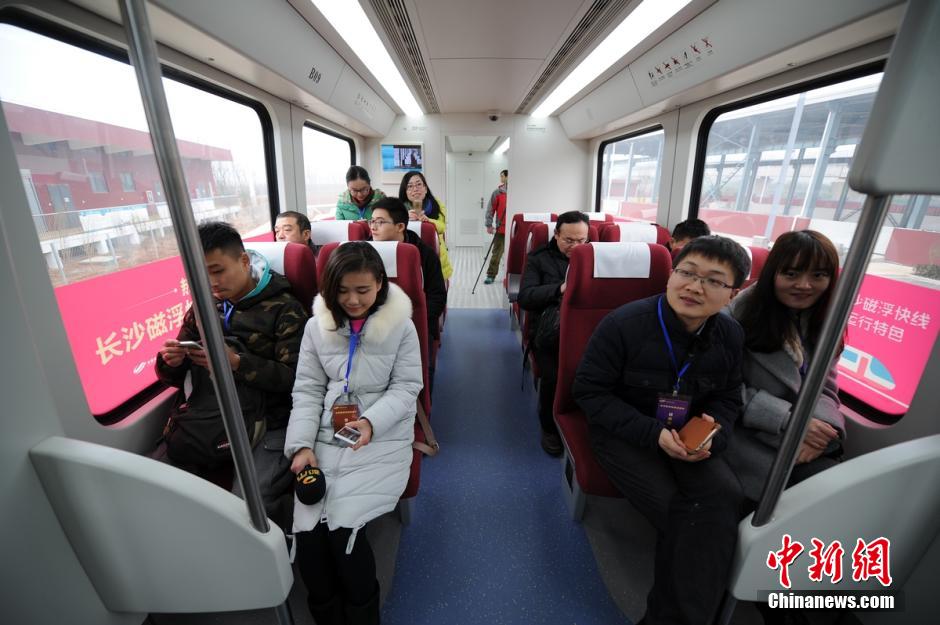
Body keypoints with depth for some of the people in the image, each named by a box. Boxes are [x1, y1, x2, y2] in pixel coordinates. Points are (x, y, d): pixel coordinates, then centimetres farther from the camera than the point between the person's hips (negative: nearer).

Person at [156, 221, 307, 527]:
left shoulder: (284, 308, -3)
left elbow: (294, 378, -10)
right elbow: (174, 377, 19)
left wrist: (237, 362, -19)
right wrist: (169, 361, -3)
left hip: (264, 422, -5)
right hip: (200, 421, 6)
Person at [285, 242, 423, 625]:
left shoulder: (401, 327, -4)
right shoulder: (317, 327, 4)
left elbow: (406, 388, -5)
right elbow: (307, 391, 4)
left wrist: (371, 422, -22)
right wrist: (302, 445, -8)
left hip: (383, 440, -3)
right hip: (328, 437, 3)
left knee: (342, 525, -16)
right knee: (307, 528, -12)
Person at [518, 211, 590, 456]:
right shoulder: (538, 258, 12)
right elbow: (524, 298, -1)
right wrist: (560, 289, -13)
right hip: (549, 329, -1)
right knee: (553, 375, -29)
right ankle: (549, 428, 1)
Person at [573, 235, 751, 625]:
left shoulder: (731, 335, -2)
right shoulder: (623, 324, -19)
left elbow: (728, 399, 10)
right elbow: (588, 391, -15)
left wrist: (713, 434, -14)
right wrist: (652, 433, -22)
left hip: (688, 434, 5)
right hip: (623, 431, -4)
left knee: (724, 497, -21)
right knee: (675, 510, -21)